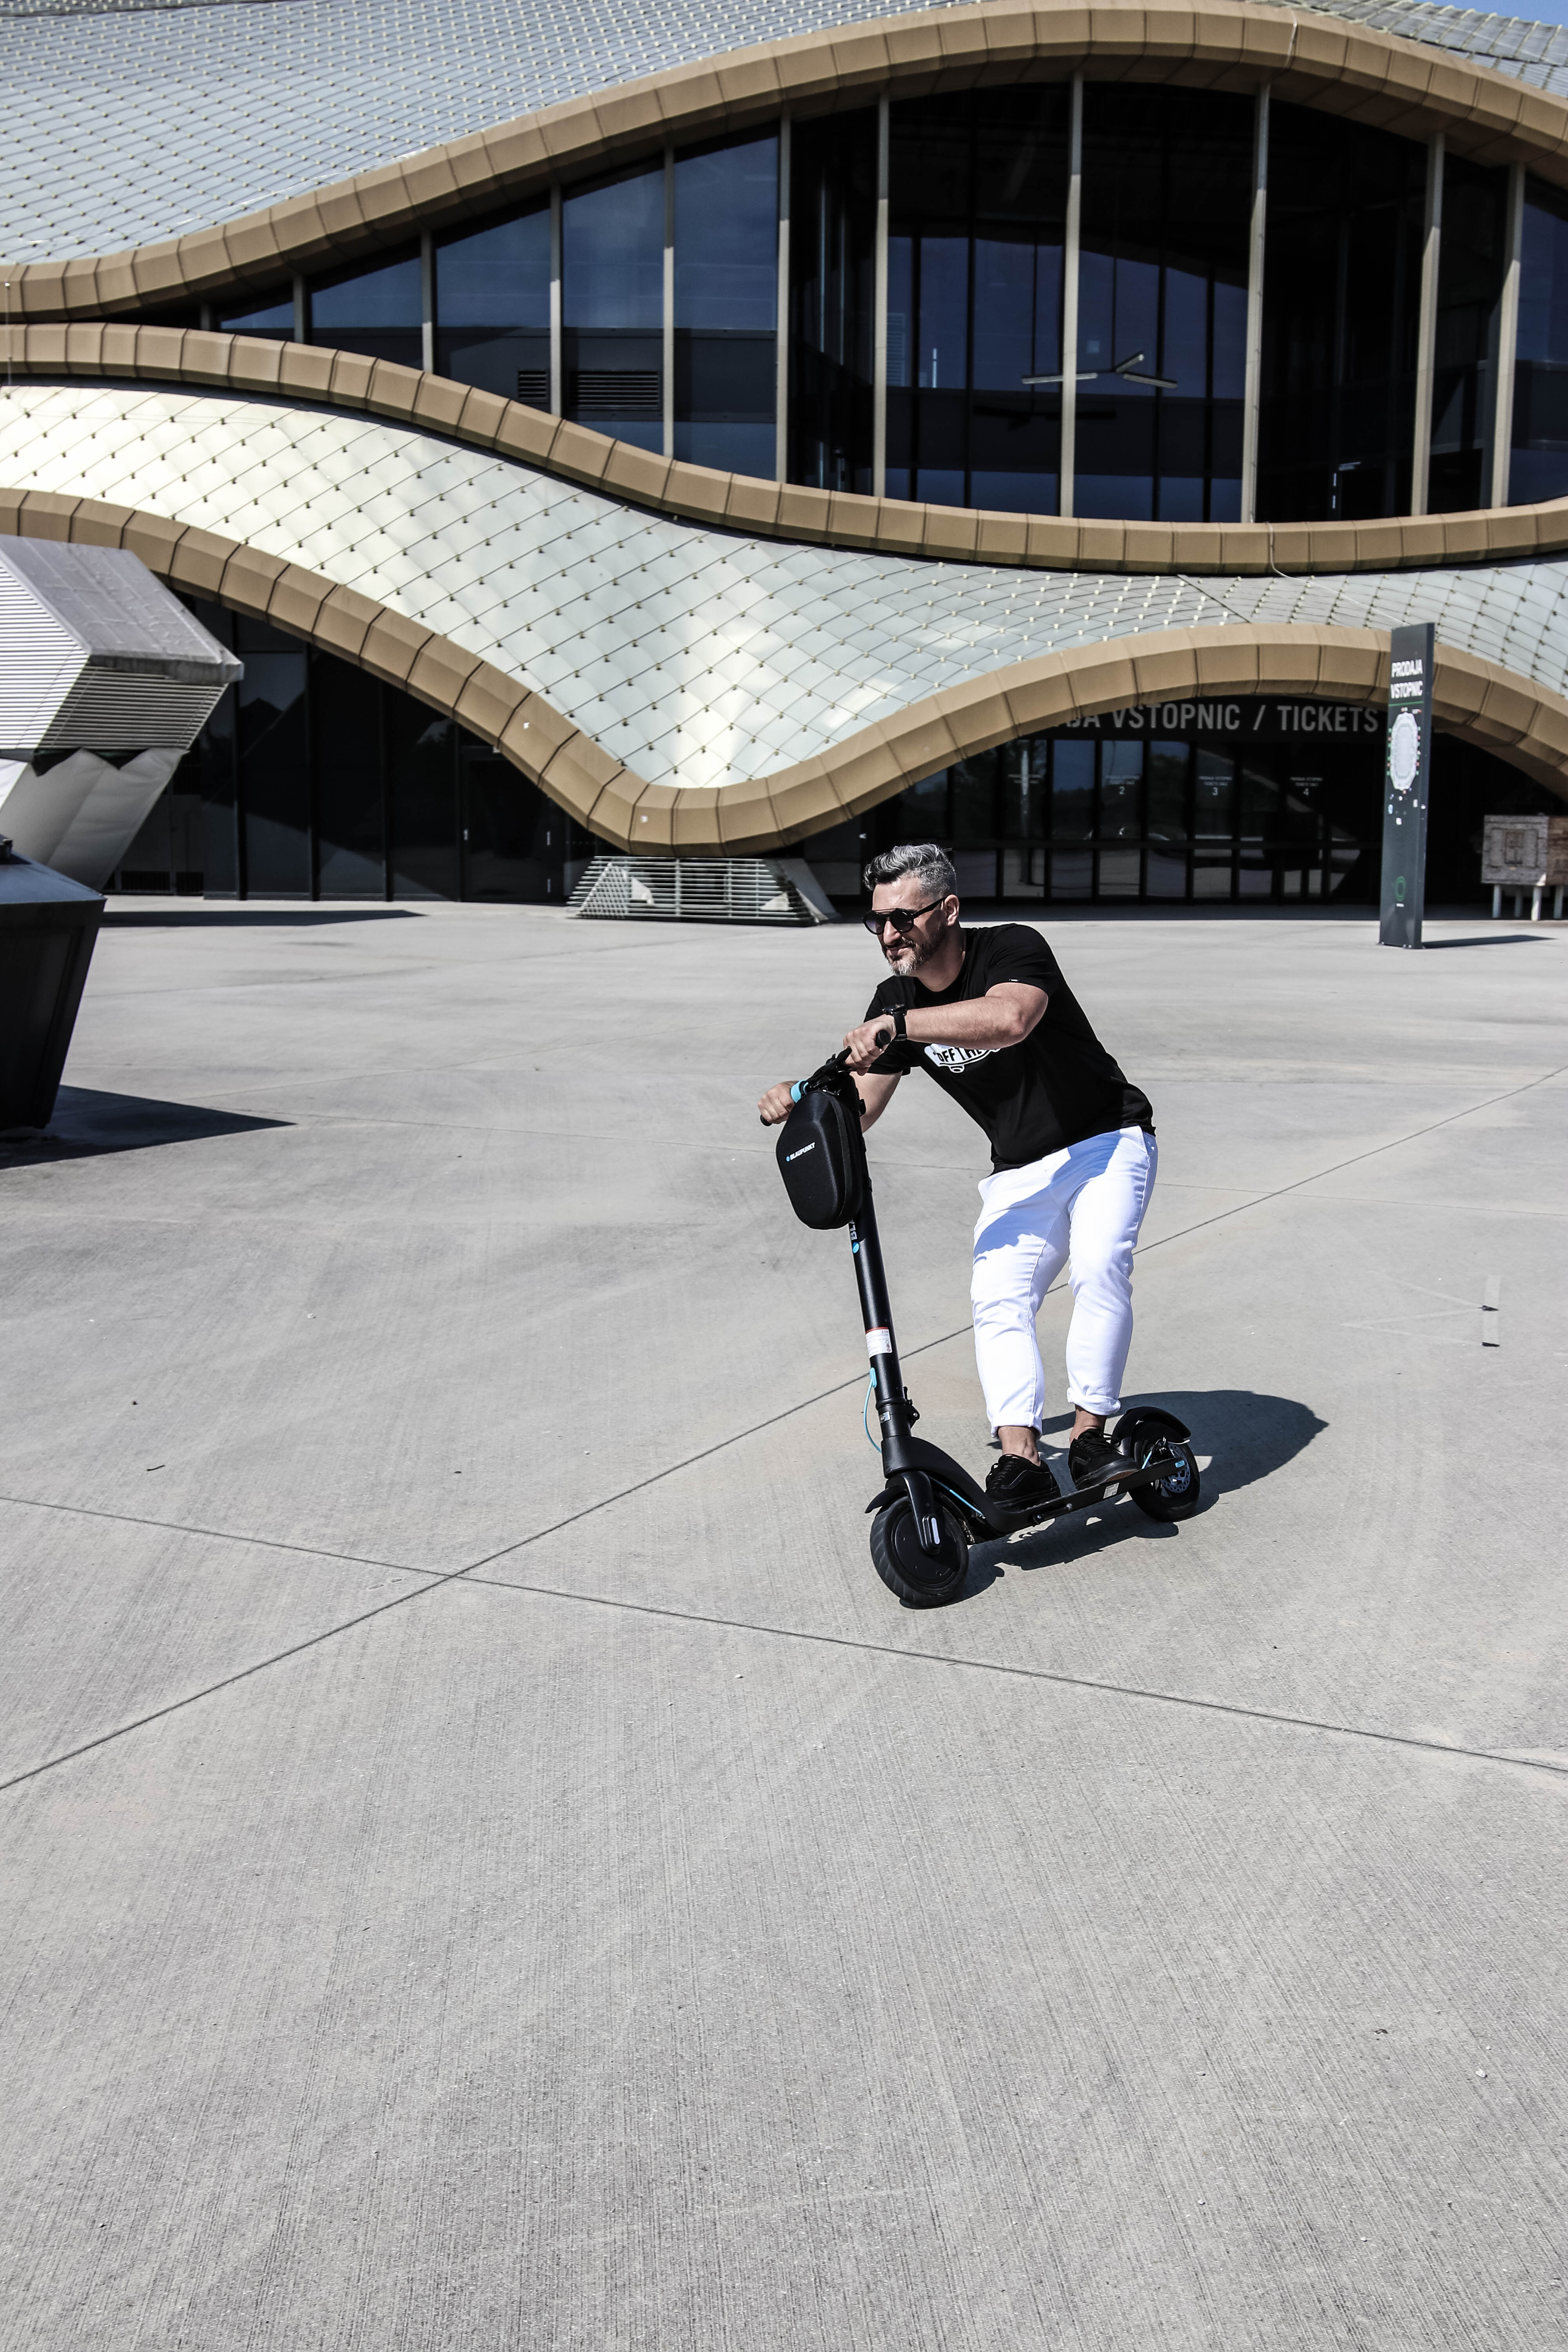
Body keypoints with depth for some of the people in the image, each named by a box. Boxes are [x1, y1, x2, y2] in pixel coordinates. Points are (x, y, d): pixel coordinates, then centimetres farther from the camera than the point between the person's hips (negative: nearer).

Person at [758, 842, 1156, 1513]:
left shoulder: (1013, 948, -20)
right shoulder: (896, 1002, -2)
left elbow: (1010, 1018, -43)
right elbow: (856, 1108, -3)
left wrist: (898, 1025, -45)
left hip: (1106, 1143, -5)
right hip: (1021, 1173, 5)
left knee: (1098, 1268, -28)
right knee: (997, 1300, -15)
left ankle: (1089, 1435, -18)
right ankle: (1020, 1460, -22)